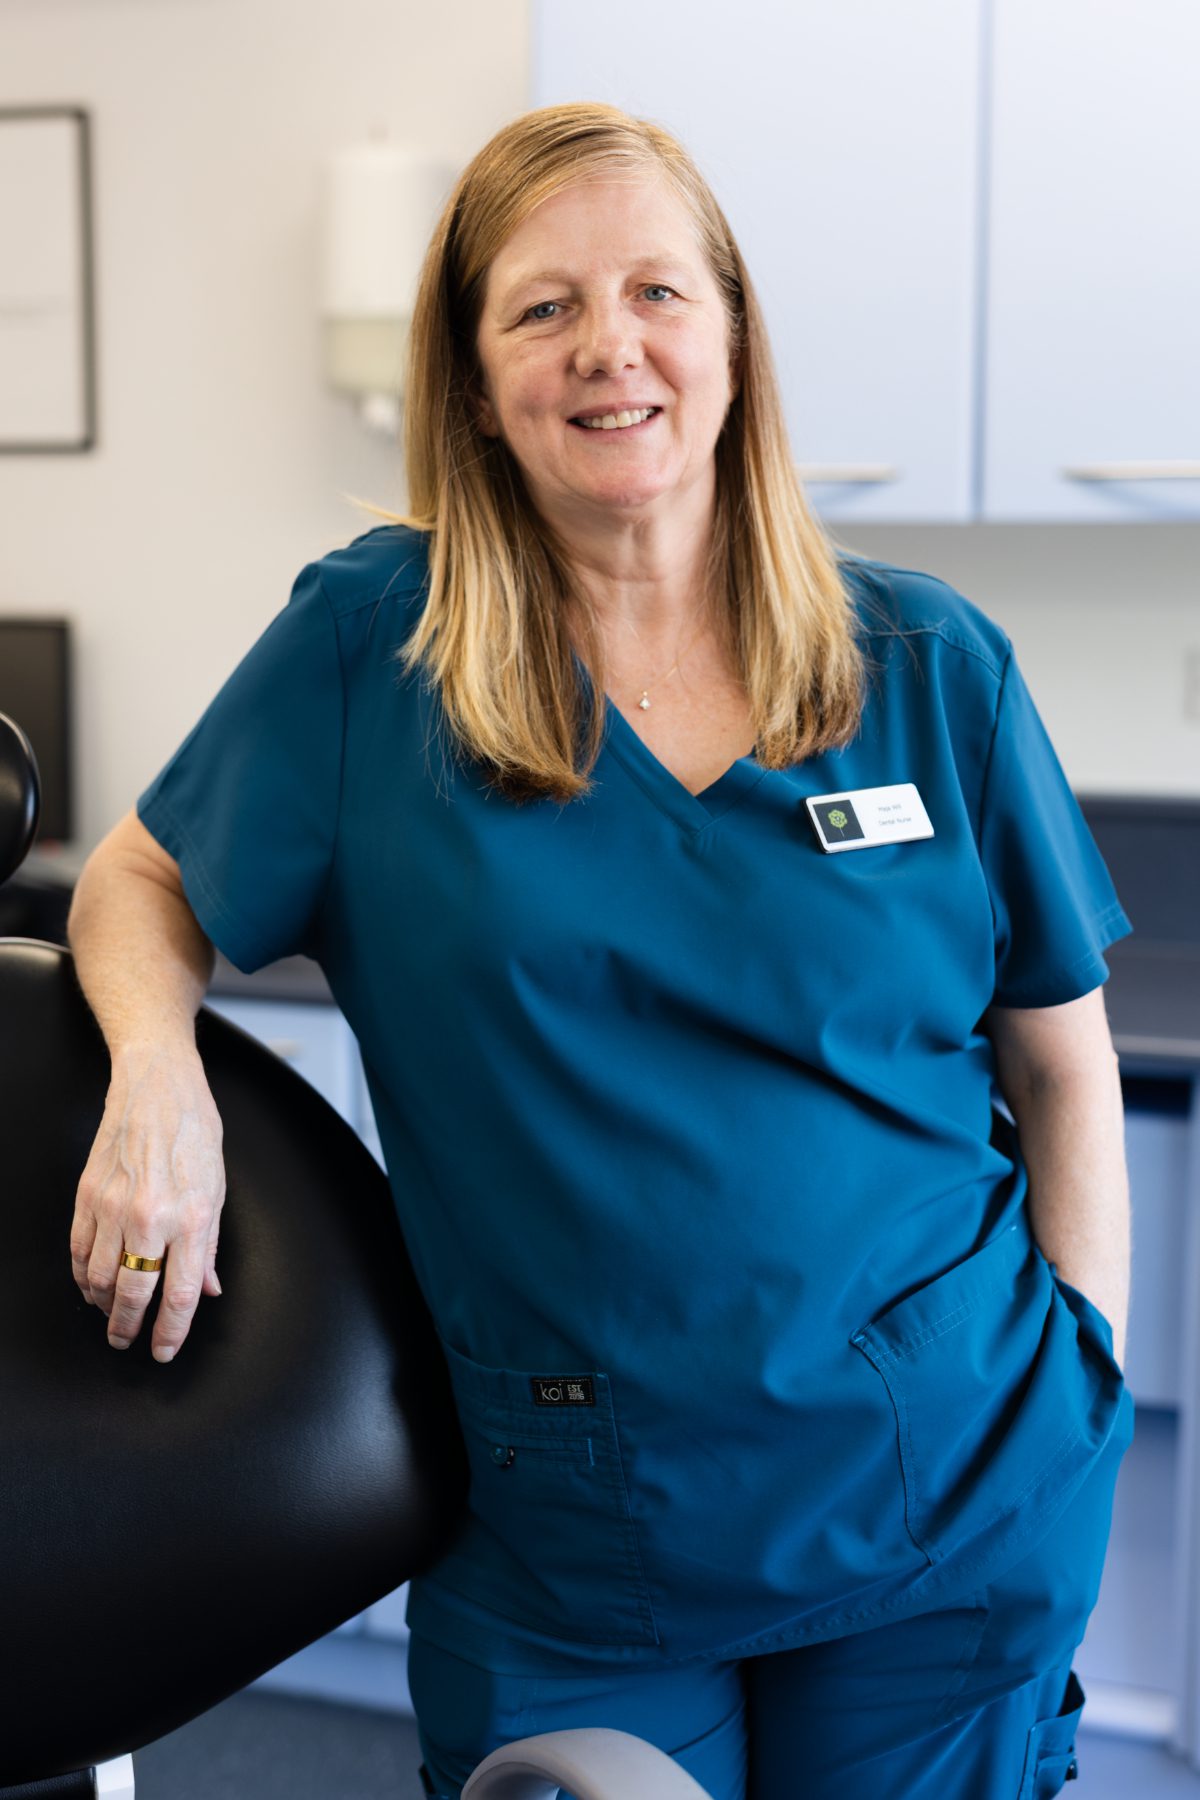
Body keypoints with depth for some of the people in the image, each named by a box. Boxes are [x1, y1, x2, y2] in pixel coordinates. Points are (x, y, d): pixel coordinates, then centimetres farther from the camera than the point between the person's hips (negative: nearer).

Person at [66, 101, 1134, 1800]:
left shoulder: (930, 667, -2)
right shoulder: (366, 642, -5)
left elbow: (1066, 1071, 4)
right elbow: (140, 884, 6)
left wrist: (1081, 1397, 0)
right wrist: (158, 1074, -14)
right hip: (558, 1536, -1)